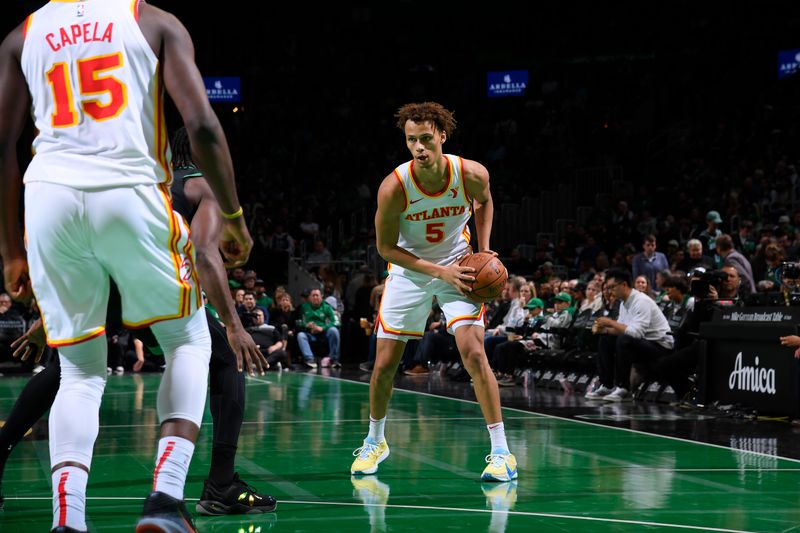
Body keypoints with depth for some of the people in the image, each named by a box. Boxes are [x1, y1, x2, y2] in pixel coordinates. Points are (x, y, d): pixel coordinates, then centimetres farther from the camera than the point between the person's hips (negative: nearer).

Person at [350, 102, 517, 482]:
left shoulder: (472, 175, -21)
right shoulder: (394, 187, -26)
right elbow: (386, 247, -13)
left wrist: (484, 251, -4)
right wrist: (440, 271, -21)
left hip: (458, 268, 0)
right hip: (409, 272, 0)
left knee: (474, 354, -17)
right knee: (385, 364, 4)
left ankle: (501, 452, -10)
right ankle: (375, 441, 30)